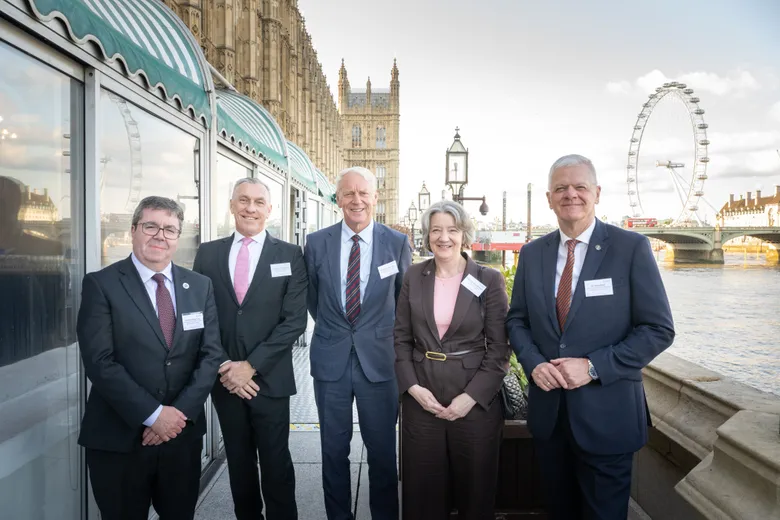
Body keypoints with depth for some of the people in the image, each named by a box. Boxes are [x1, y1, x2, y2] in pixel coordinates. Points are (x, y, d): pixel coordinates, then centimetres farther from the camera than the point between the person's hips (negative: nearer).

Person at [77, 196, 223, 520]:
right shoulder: (101, 284, -6)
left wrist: (181, 412, -11)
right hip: (118, 438, -3)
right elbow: (99, 362, -13)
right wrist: (153, 415, -17)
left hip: (184, 434, 3)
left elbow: (211, 354, 0)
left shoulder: (200, 286, 5)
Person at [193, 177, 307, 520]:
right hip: (225, 380, 3)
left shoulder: (289, 255, -3)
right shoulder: (208, 253, 4)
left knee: (276, 464, 8)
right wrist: (224, 367, -8)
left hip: (270, 379, -2)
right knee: (239, 464, 17)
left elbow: (295, 320, -9)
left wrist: (251, 365, -14)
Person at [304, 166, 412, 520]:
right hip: (330, 359, 2)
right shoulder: (317, 243, -1)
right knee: (333, 450, 15)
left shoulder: (397, 243, -4)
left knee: (382, 451, 10)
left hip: (379, 359, -1)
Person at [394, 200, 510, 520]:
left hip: (475, 399, -1)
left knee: (474, 487, 13)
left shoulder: (489, 280, -4)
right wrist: (412, 387, -7)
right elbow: (402, 339, 5)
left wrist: (471, 397, -12)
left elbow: (499, 349, -4)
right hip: (421, 397, 2)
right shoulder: (413, 277, 3)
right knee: (423, 487, 12)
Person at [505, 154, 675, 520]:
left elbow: (658, 329, -10)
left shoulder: (631, 248, -9)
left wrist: (593, 367, -19)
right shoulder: (531, 253, 3)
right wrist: (534, 363, -11)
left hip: (607, 414, -3)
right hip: (548, 411, 4)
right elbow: (516, 320, 8)